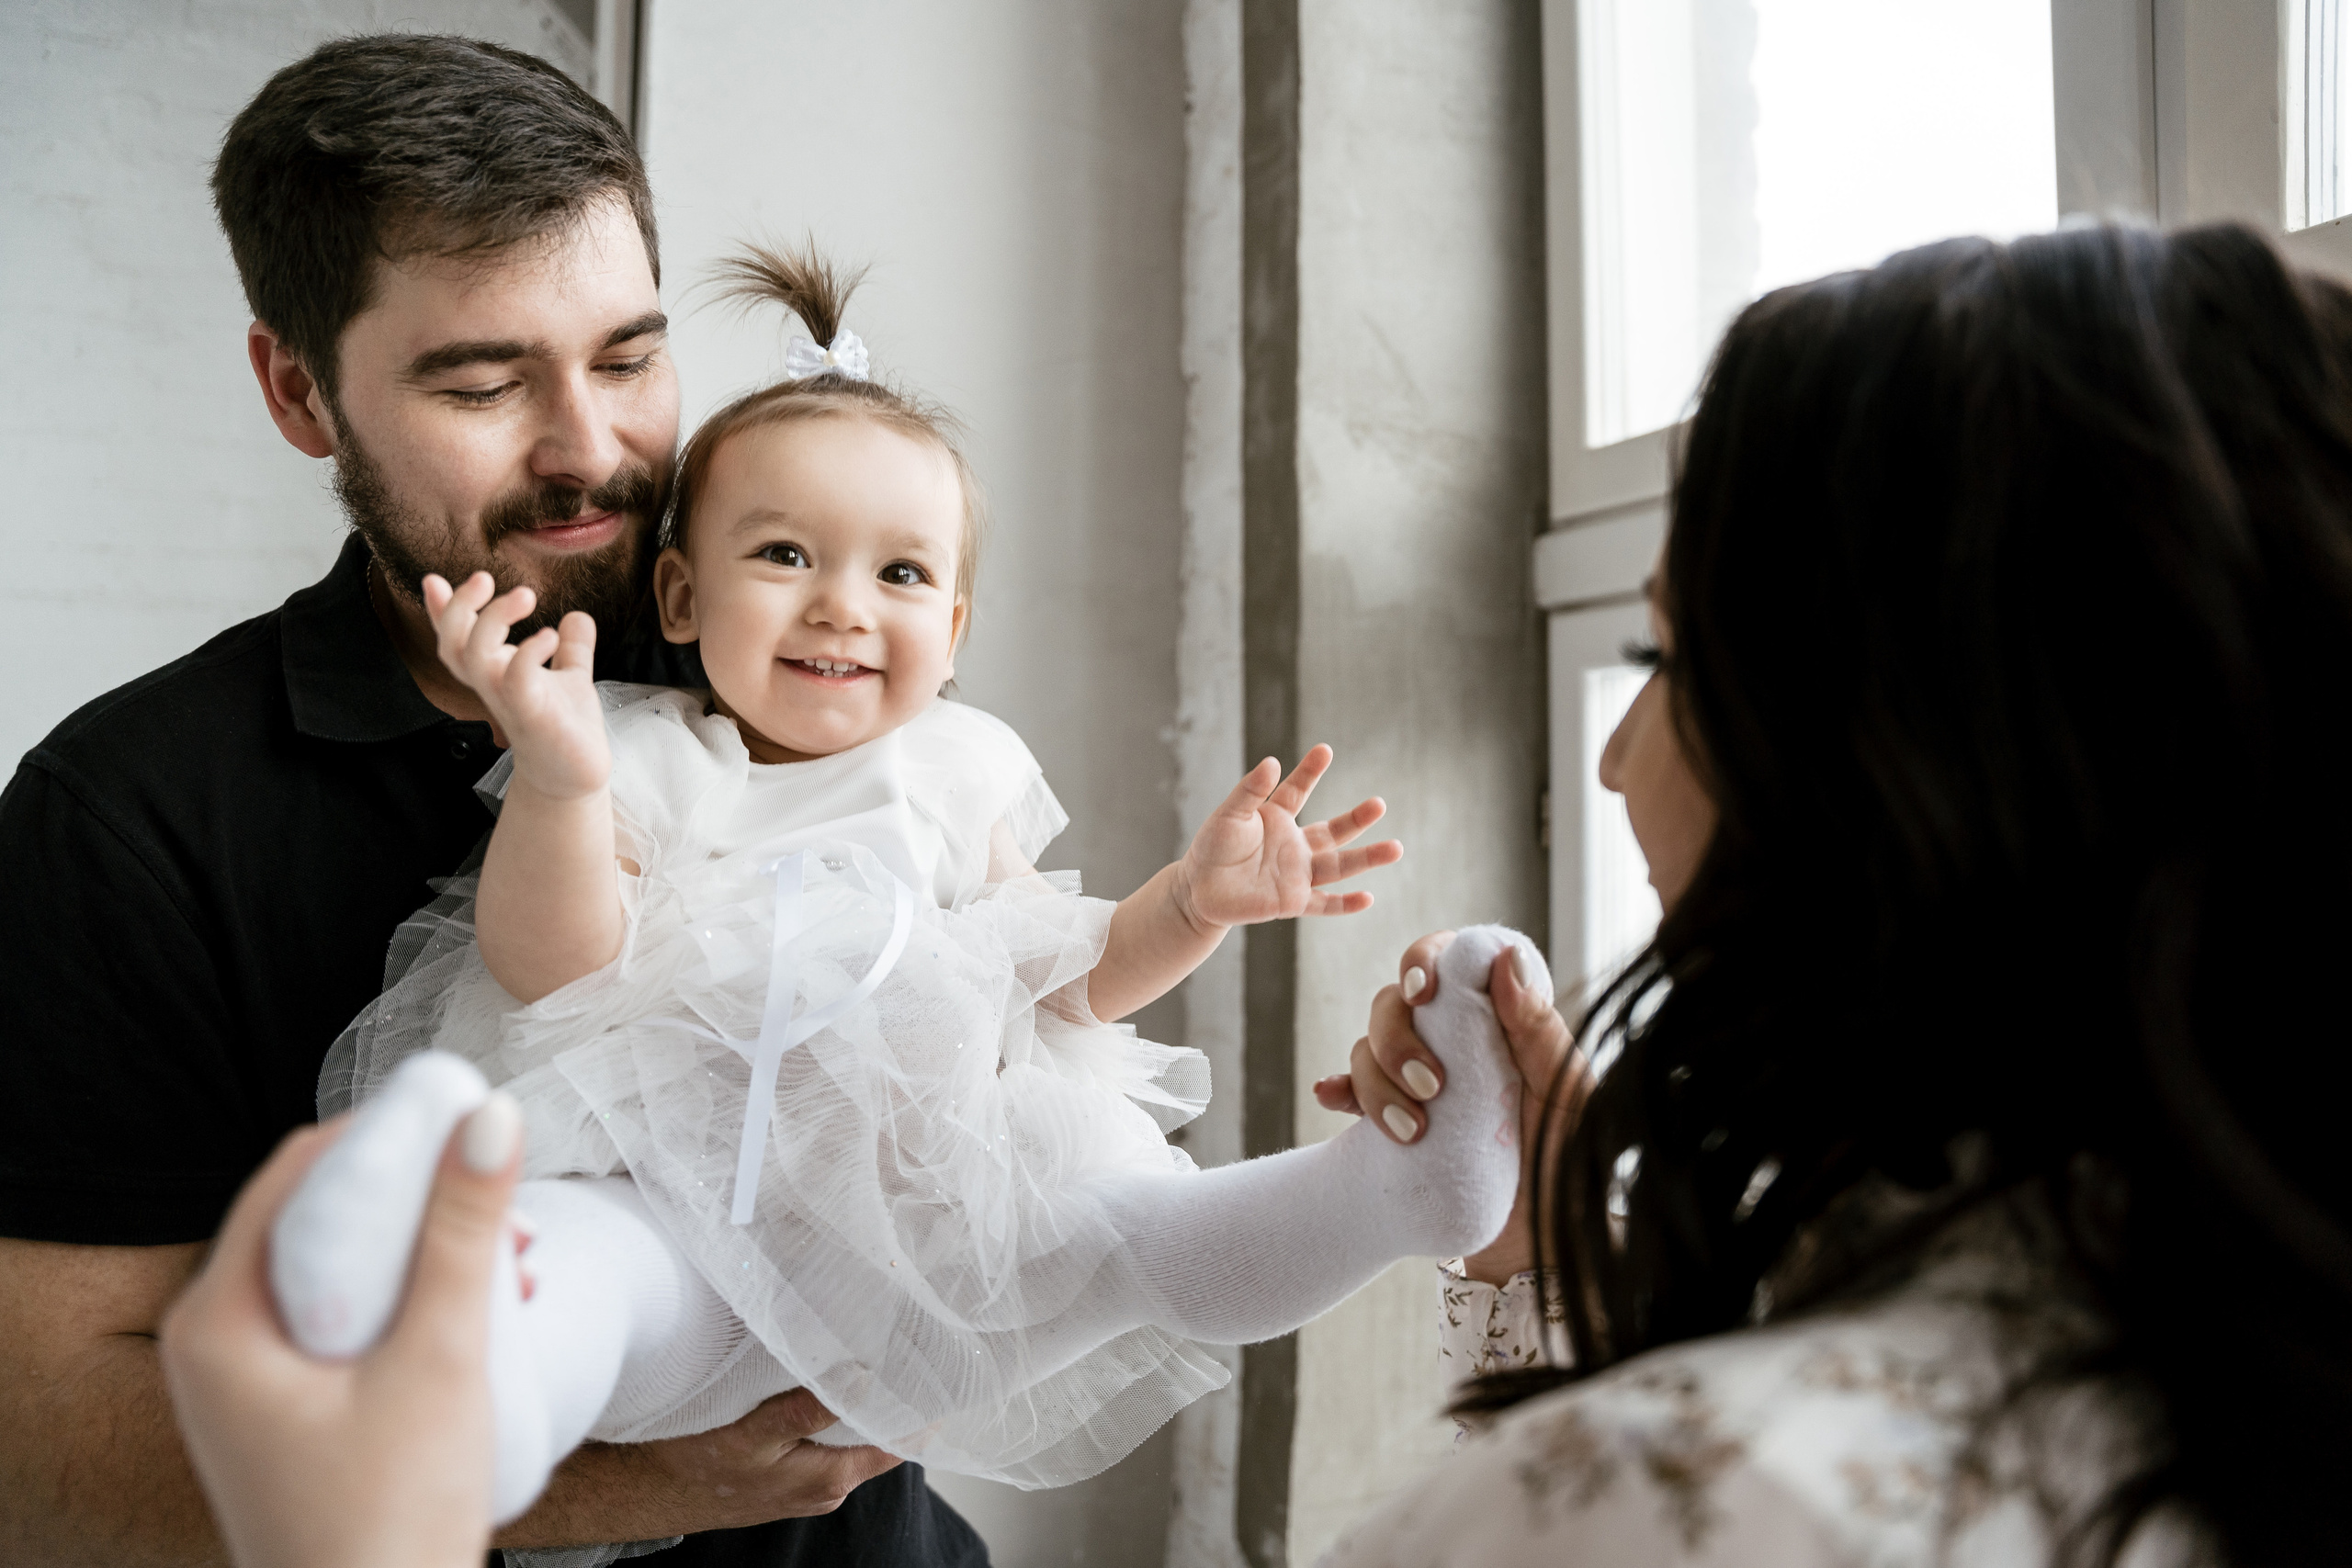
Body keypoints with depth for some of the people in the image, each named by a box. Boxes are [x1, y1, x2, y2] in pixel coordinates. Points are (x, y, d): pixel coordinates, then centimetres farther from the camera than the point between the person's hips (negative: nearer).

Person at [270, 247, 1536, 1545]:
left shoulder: (954, 774, 18)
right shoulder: (644, 762, 4)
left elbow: (1054, 978, 21)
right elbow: (553, 968, -12)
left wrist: (1196, 901, 2)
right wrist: (555, 783, -31)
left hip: (931, 1195, 5)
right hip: (691, 1205, -4)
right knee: (583, 1247, -39)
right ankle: (501, 1371, -70)